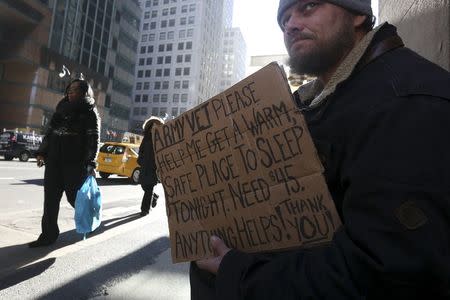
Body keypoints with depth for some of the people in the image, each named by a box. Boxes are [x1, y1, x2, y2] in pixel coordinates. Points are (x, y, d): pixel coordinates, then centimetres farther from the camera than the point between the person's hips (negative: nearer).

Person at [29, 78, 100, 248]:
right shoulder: (62, 108, 18)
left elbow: (93, 139, -10)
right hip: (54, 160, 6)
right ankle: (48, 234, 13)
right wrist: (42, 152, 16)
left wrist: (90, 164, -18)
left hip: (75, 162, -6)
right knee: (50, 198, 5)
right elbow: (50, 132, 23)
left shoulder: (89, 112, -1)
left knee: (75, 197, -1)